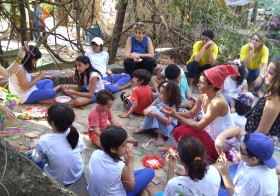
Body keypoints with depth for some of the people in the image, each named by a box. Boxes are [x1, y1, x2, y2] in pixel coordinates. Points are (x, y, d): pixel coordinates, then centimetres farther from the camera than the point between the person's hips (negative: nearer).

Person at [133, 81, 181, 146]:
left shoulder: (173, 106, -23)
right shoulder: (158, 100, -7)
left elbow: (168, 122, -34)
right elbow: (145, 110, -6)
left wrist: (156, 115, -45)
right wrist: (146, 112, -31)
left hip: (167, 126, -5)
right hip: (154, 123, 5)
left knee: (158, 113, -32)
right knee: (152, 109, -22)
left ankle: (161, 136, -25)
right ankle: (143, 128, -12)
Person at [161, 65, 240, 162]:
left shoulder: (218, 103, -31)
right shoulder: (203, 97, -6)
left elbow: (199, 126, -31)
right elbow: (192, 113, 8)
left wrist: (176, 116, -29)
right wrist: (175, 113, -11)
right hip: (211, 133, 8)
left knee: (186, 132, -22)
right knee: (177, 132, -3)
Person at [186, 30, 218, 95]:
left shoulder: (214, 47, -20)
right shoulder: (197, 44, -26)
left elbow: (212, 63, -32)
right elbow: (196, 59, -44)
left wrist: (210, 49, -37)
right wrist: (205, 46, -43)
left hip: (205, 66, 1)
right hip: (195, 65, -1)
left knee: (212, 67, -32)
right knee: (194, 63, -36)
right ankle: (190, 86, -15)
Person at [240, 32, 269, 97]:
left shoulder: (264, 49, -22)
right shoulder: (245, 48, -24)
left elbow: (264, 65, -32)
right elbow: (243, 64, -33)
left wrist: (261, 76, -50)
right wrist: (251, 51, -42)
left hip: (256, 70, 1)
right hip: (246, 69, -1)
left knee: (262, 77, -29)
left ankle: (257, 91, 4)